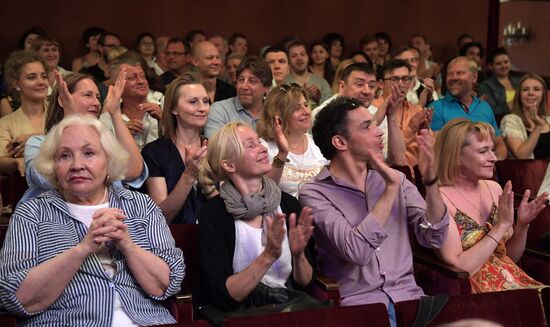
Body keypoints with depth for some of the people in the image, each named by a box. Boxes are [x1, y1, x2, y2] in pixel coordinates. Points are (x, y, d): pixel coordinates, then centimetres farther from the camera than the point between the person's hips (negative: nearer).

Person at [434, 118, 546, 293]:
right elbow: (457, 268, -18)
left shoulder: (493, 188, 8)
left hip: (514, 282, 7)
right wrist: (501, 226, -16)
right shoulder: (440, 198, -11)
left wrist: (522, 224, -2)